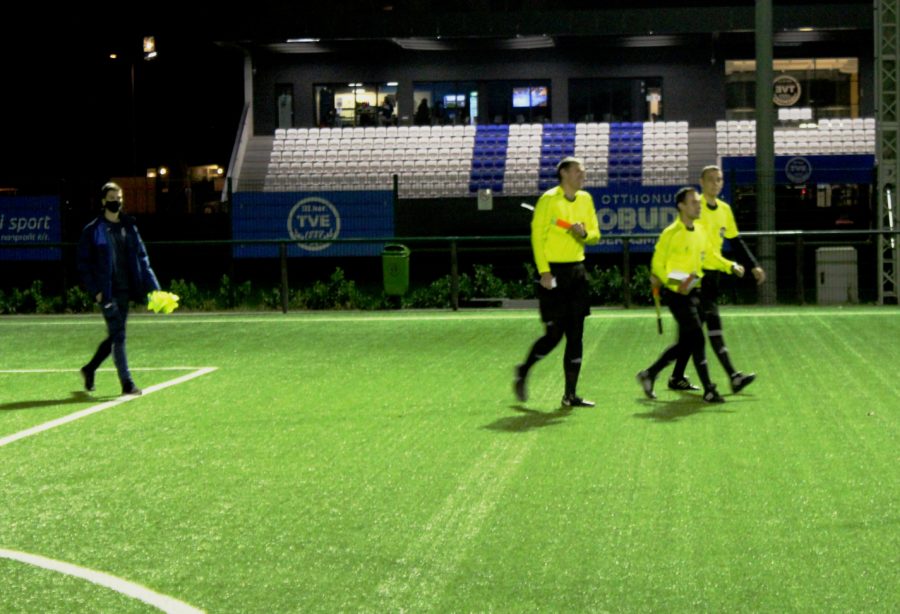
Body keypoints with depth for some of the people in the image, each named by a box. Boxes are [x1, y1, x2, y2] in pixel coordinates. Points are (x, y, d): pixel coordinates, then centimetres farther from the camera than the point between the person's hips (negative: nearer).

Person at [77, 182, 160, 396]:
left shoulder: (129, 227, 12)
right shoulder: (93, 231, -3)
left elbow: (141, 258, 13)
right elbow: (84, 263, -4)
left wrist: (153, 286, 5)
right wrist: (95, 290, -12)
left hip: (125, 290, 6)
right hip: (107, 292, -6)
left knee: (115, 336, 12)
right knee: (118, 335, -8)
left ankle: (90, 369, 31)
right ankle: (126, 384, -4)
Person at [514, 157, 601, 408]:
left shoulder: (585, 199, 10)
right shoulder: (548, 199, -7)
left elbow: (595, 235, 15)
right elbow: (537, 236, -9)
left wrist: (584, 233, -9)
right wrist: (544, 272, -15)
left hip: (577, 271, 6)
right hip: (554, 272, -6)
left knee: (575, 335, 3)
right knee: (554, 334, -6)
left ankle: (570, 395, 8)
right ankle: (523, 371, 20)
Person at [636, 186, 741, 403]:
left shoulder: (700, 231, 10)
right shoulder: (671, 233, -12)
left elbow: (709, 257, 20)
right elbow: (657, 265, -10)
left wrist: (730, 266, 6)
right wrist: (675, 284, -23)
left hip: (694, 292, 8)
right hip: (676, 294, -8)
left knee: (686, 344, 12)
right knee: (697, 339, -9)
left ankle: (649, 374, 26)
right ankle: (708, 390, -3)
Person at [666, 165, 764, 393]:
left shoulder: (724, 209, 14)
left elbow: (736, 240, 20)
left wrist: (754, 265, 12)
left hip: (713, 273, 8)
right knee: (713, 323, -12)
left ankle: (677, 377, 18)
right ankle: (733, 376, -18)